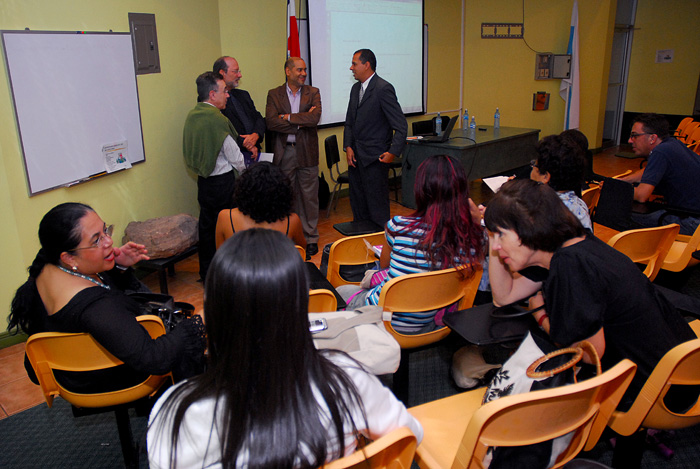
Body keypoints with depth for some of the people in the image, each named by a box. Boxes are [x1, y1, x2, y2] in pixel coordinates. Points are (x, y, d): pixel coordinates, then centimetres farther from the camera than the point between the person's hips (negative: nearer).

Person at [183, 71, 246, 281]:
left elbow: (196, 150, 12)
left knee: (206, 225, 15)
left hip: (203, 179, 8)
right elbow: (235, 156, -13)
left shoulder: (192, 116, 6)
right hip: (222, 181, -8)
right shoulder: (218, 120, -19)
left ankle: (206, 273, 27)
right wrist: (246, 170, 7)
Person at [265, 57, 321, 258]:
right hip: (284, 153, 0)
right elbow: (271, 122, -11)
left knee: (309, 196, 5)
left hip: (307, 152, 0)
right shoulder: (274, 94, 5)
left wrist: (288, 117, -11)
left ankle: (311, 238, 16)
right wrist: (301, 122, -14)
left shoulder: (313, 93, 5)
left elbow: (315, 118, -13)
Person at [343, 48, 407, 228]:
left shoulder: (383, 89, -12)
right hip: (355, 156, 8)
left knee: (377, 207, -1)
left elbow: (401, 126, -14)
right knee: (358, 205, 14)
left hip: (375, 159, -8)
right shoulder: (355, 88, 13)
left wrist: (393, 152, -22)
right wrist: (348, 147, 4)